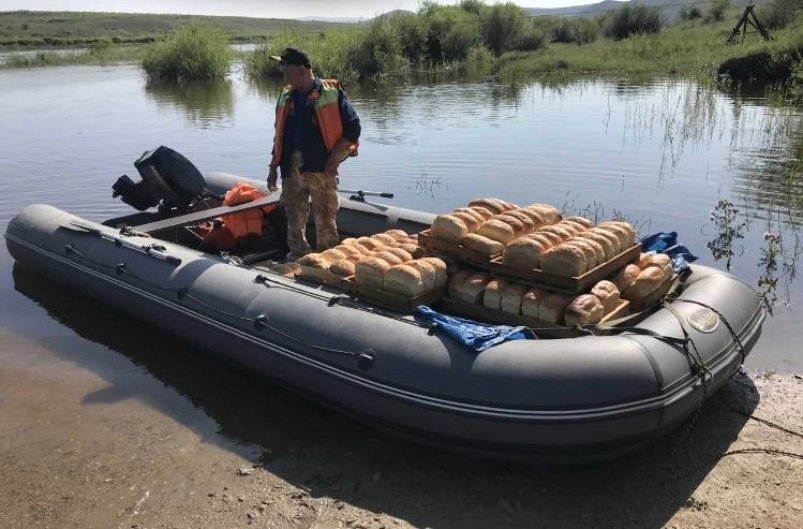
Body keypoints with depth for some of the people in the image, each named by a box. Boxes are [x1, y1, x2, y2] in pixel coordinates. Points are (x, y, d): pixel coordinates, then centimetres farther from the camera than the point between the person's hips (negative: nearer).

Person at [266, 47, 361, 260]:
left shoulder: (332, 93, -5)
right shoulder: (286, 96, 13)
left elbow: (353, 128, -5)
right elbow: (279, 134, 19)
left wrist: (334, 156, -12)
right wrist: (274, 167, 18)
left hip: (321, 167, -5)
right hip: (291, 168, 6)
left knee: (325, 219, 0)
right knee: (294, 218, 11)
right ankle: (298, 258, 25)